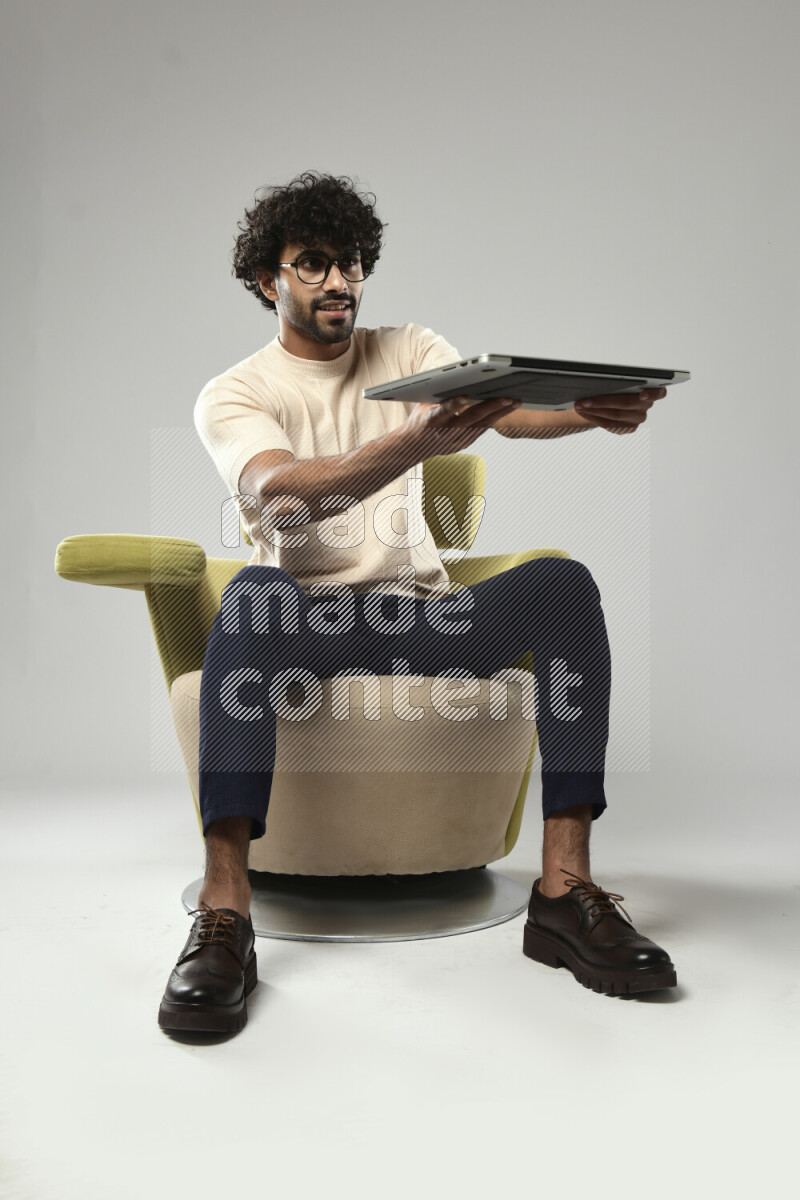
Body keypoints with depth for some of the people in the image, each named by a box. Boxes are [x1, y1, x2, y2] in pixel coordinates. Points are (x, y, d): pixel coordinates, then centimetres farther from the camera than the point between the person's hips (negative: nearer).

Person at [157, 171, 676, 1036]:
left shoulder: (407, 350, 13)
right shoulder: (232, 394, 2)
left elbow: (509, 408, -8)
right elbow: (281, 492, -22)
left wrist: (592, 408, -33)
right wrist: (414, 444, -40)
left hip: (419, 612, 3)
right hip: (304, 618, -2)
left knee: (562, 581, -23)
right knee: (254, 593, -36)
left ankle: (565, 886, -27)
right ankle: (222, 915, -36)